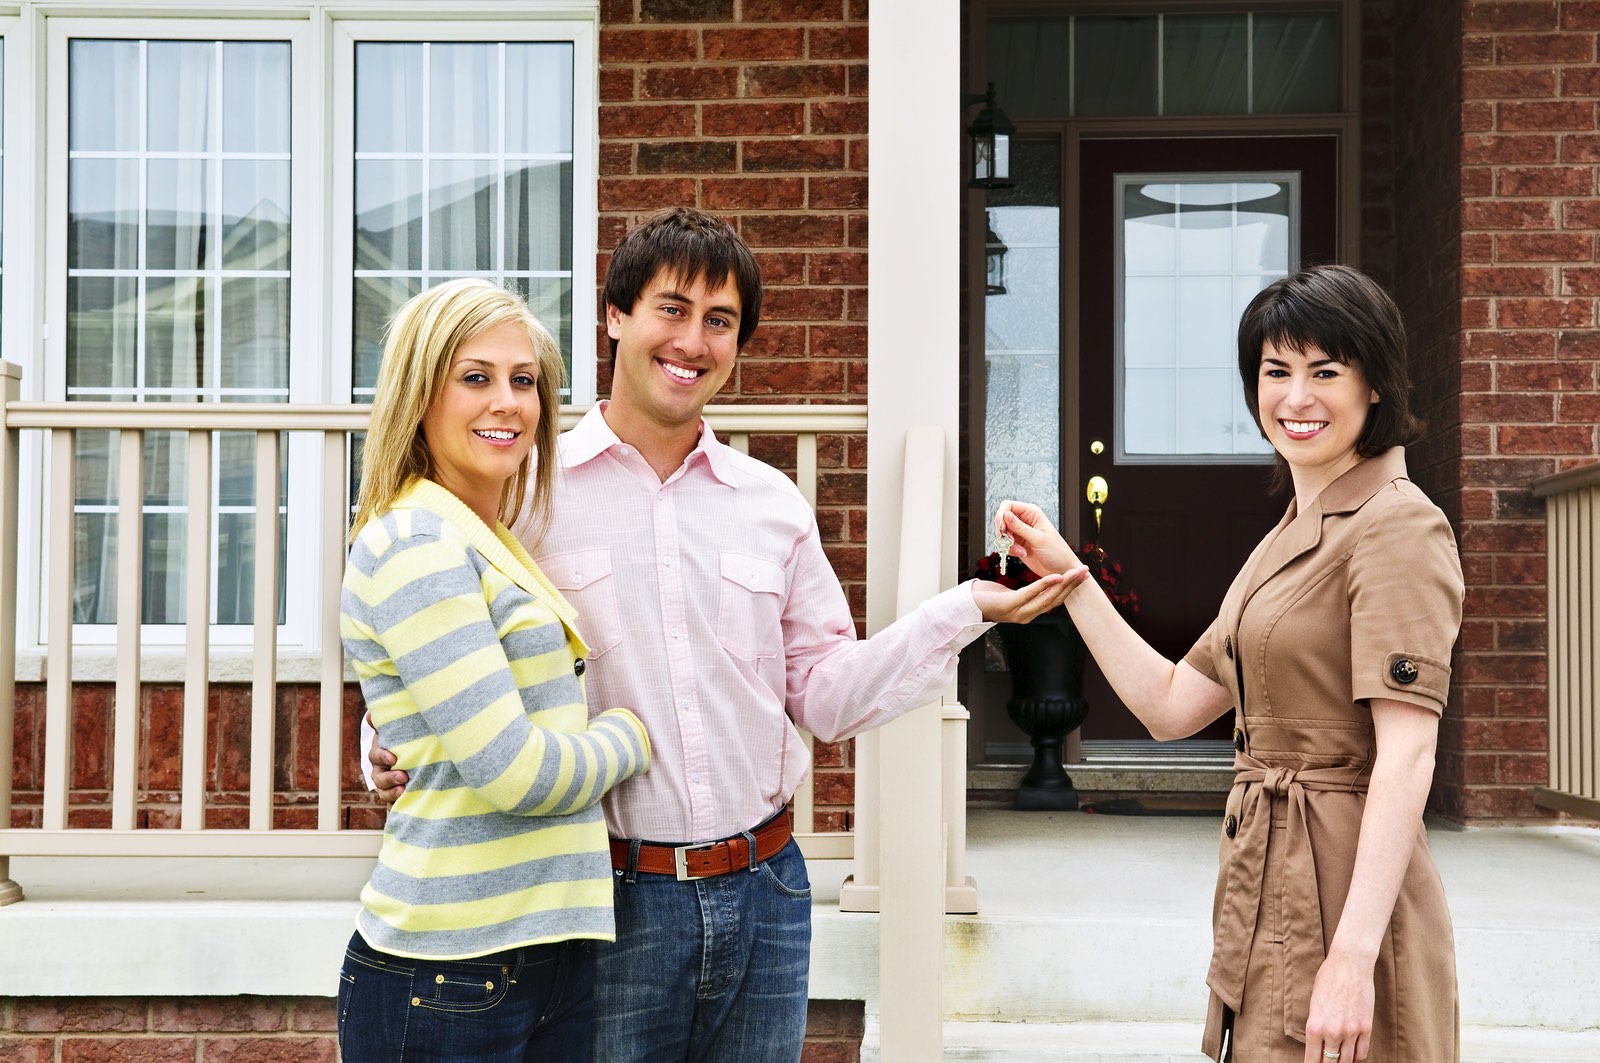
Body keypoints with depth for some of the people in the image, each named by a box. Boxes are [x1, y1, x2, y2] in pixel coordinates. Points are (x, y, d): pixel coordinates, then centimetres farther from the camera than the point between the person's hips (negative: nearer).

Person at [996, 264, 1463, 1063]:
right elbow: (1172, 705, 16)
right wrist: (1066, 574, 11)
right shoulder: (1291, 535, 16)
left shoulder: (1397, 526, -12)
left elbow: (1406, 757, -21)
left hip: (1343, 897, -9)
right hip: (1271, 898, 9)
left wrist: (1354, 955, -27)